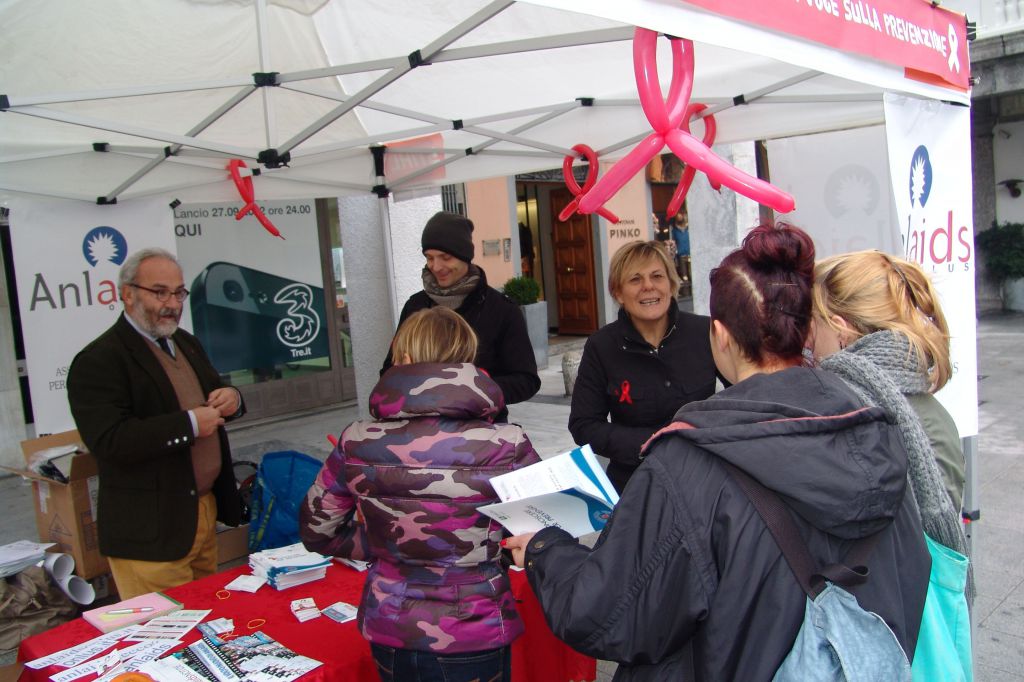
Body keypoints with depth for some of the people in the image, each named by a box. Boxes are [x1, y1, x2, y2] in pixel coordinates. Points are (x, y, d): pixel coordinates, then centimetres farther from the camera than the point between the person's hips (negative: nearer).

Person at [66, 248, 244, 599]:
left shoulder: (186, 343, 12)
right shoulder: (99, 360, -14)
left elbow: (215, 396, 22)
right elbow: (108, 441, -24)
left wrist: (232, 400, -2)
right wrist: (189, 424, -22)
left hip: (206, 510, 8)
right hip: (150, 529, -8)